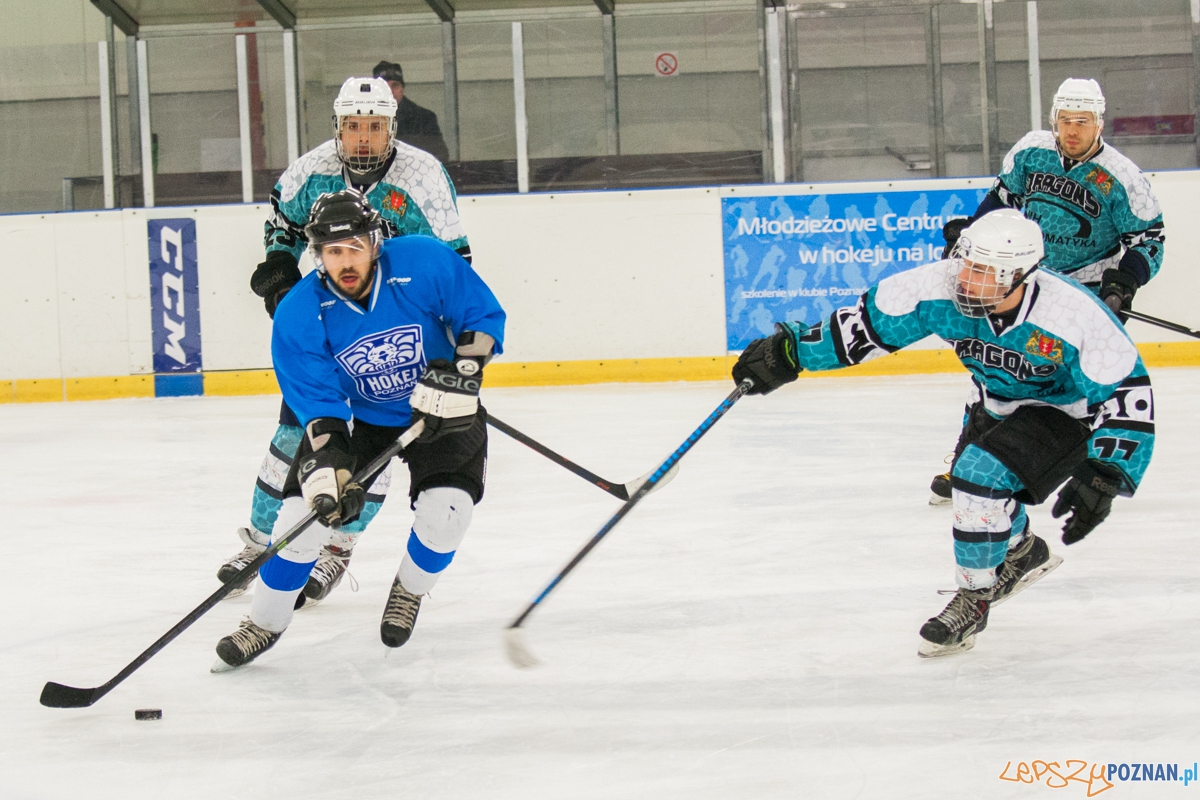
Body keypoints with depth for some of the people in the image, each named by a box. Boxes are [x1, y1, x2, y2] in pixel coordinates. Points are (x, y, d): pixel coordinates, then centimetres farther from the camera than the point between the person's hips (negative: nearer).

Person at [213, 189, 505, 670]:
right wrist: (327, 466, -36)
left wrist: (460, 373, -28)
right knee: (306, 511, -13)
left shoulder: (424, 264, -24)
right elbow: (317, 402, -21)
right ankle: (265, 624, 7)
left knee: (445, 512, -21)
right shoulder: (299, 315, -21)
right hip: (354, 416, 1)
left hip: (440, 413, -1)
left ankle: (408, 593, 12)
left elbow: (485, 316, -13)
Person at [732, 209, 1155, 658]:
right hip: (996, 404, 7)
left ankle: (975, 597, -4)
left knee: (983, 475, -25)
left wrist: (1102, 480, -35)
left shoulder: (1077, 317, -36)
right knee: (971, 484, 19)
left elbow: (1129, 394, -29)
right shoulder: (942, 288, -25)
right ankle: (1022, 553, 51)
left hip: (1067, 413, -7)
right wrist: (790, 352, -14)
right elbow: (871, 319, -12)